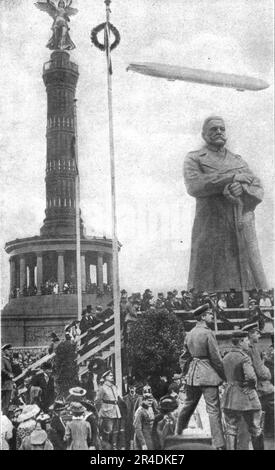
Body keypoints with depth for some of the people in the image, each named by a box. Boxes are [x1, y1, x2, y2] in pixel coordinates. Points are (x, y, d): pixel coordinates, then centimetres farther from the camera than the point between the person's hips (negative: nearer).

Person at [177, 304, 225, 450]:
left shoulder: (189, 334, 8)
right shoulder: (207, 333, -14)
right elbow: (216, 357, -13)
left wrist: (185, 372, 23)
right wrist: (225, 375, -4)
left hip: (192, 374, 7)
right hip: (208, 374, -7)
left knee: (188, 404, 22)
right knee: (213, 409, -5)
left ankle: (178, 433, 38)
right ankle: (219, 444, -6)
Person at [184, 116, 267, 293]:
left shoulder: (239, 161, 20)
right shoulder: (194, 159, 9)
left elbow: (258, 192, 7)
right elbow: (195, 186, -12)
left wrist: (242, 189, -17)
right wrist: (234, 177, -10)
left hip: (243, 235, 4)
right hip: (211, 233, -3)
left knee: (251, 285, -1)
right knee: (208, 290, -6)